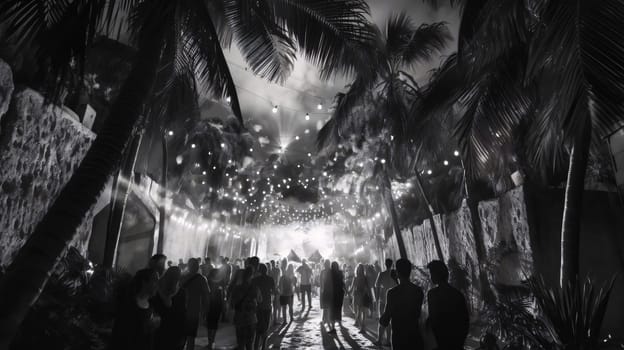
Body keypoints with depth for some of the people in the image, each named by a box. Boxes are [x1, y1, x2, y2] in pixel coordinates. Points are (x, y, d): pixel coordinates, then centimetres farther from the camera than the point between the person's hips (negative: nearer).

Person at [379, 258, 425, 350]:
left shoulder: (392, 292, -18)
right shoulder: (419, 291, -4)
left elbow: (384, 323, -13)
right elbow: (418, 315, 11)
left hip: (399, 337, -4)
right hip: (416, 335, 4)